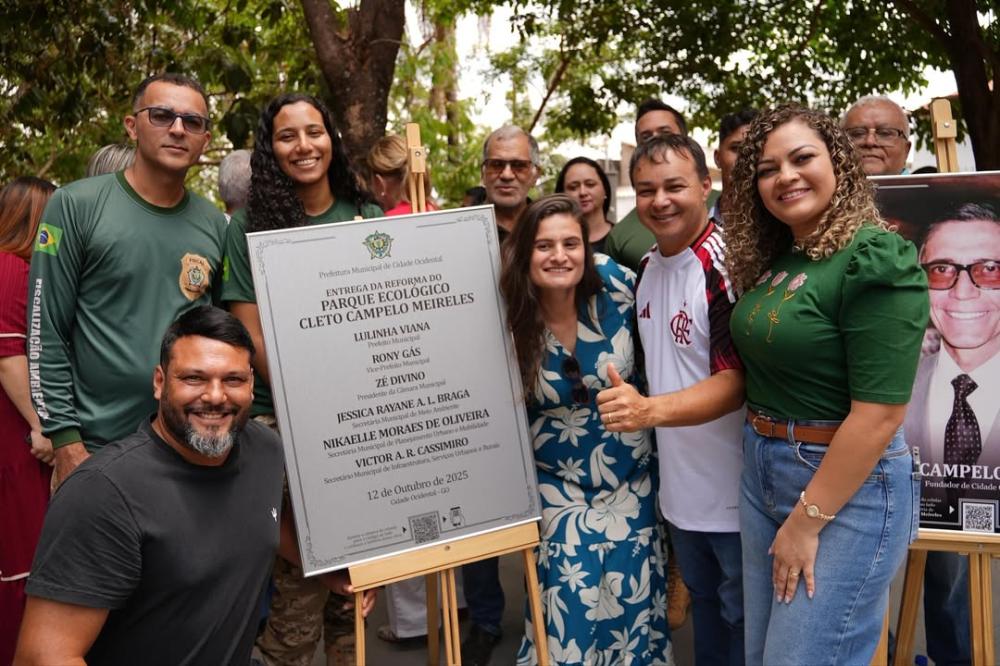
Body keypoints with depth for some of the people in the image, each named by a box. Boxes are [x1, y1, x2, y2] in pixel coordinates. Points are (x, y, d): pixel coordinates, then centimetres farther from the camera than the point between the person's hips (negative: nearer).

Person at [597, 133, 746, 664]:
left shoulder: (727, 266, -20)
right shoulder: (647, 267, 5)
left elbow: (736, 381, -25)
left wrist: (650, 410, -39)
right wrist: (635, 406, 7)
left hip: (735, 490, -8)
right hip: (679, 486, 8)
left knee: (744, 621, 10)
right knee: (704, 605, 25)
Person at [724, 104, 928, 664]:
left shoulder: (876, 261, -17)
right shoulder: (771, 260, 8)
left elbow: (880, 413, -22)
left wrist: (808, 519, -18)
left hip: (849, 486, -8)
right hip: (763, 471, 8)